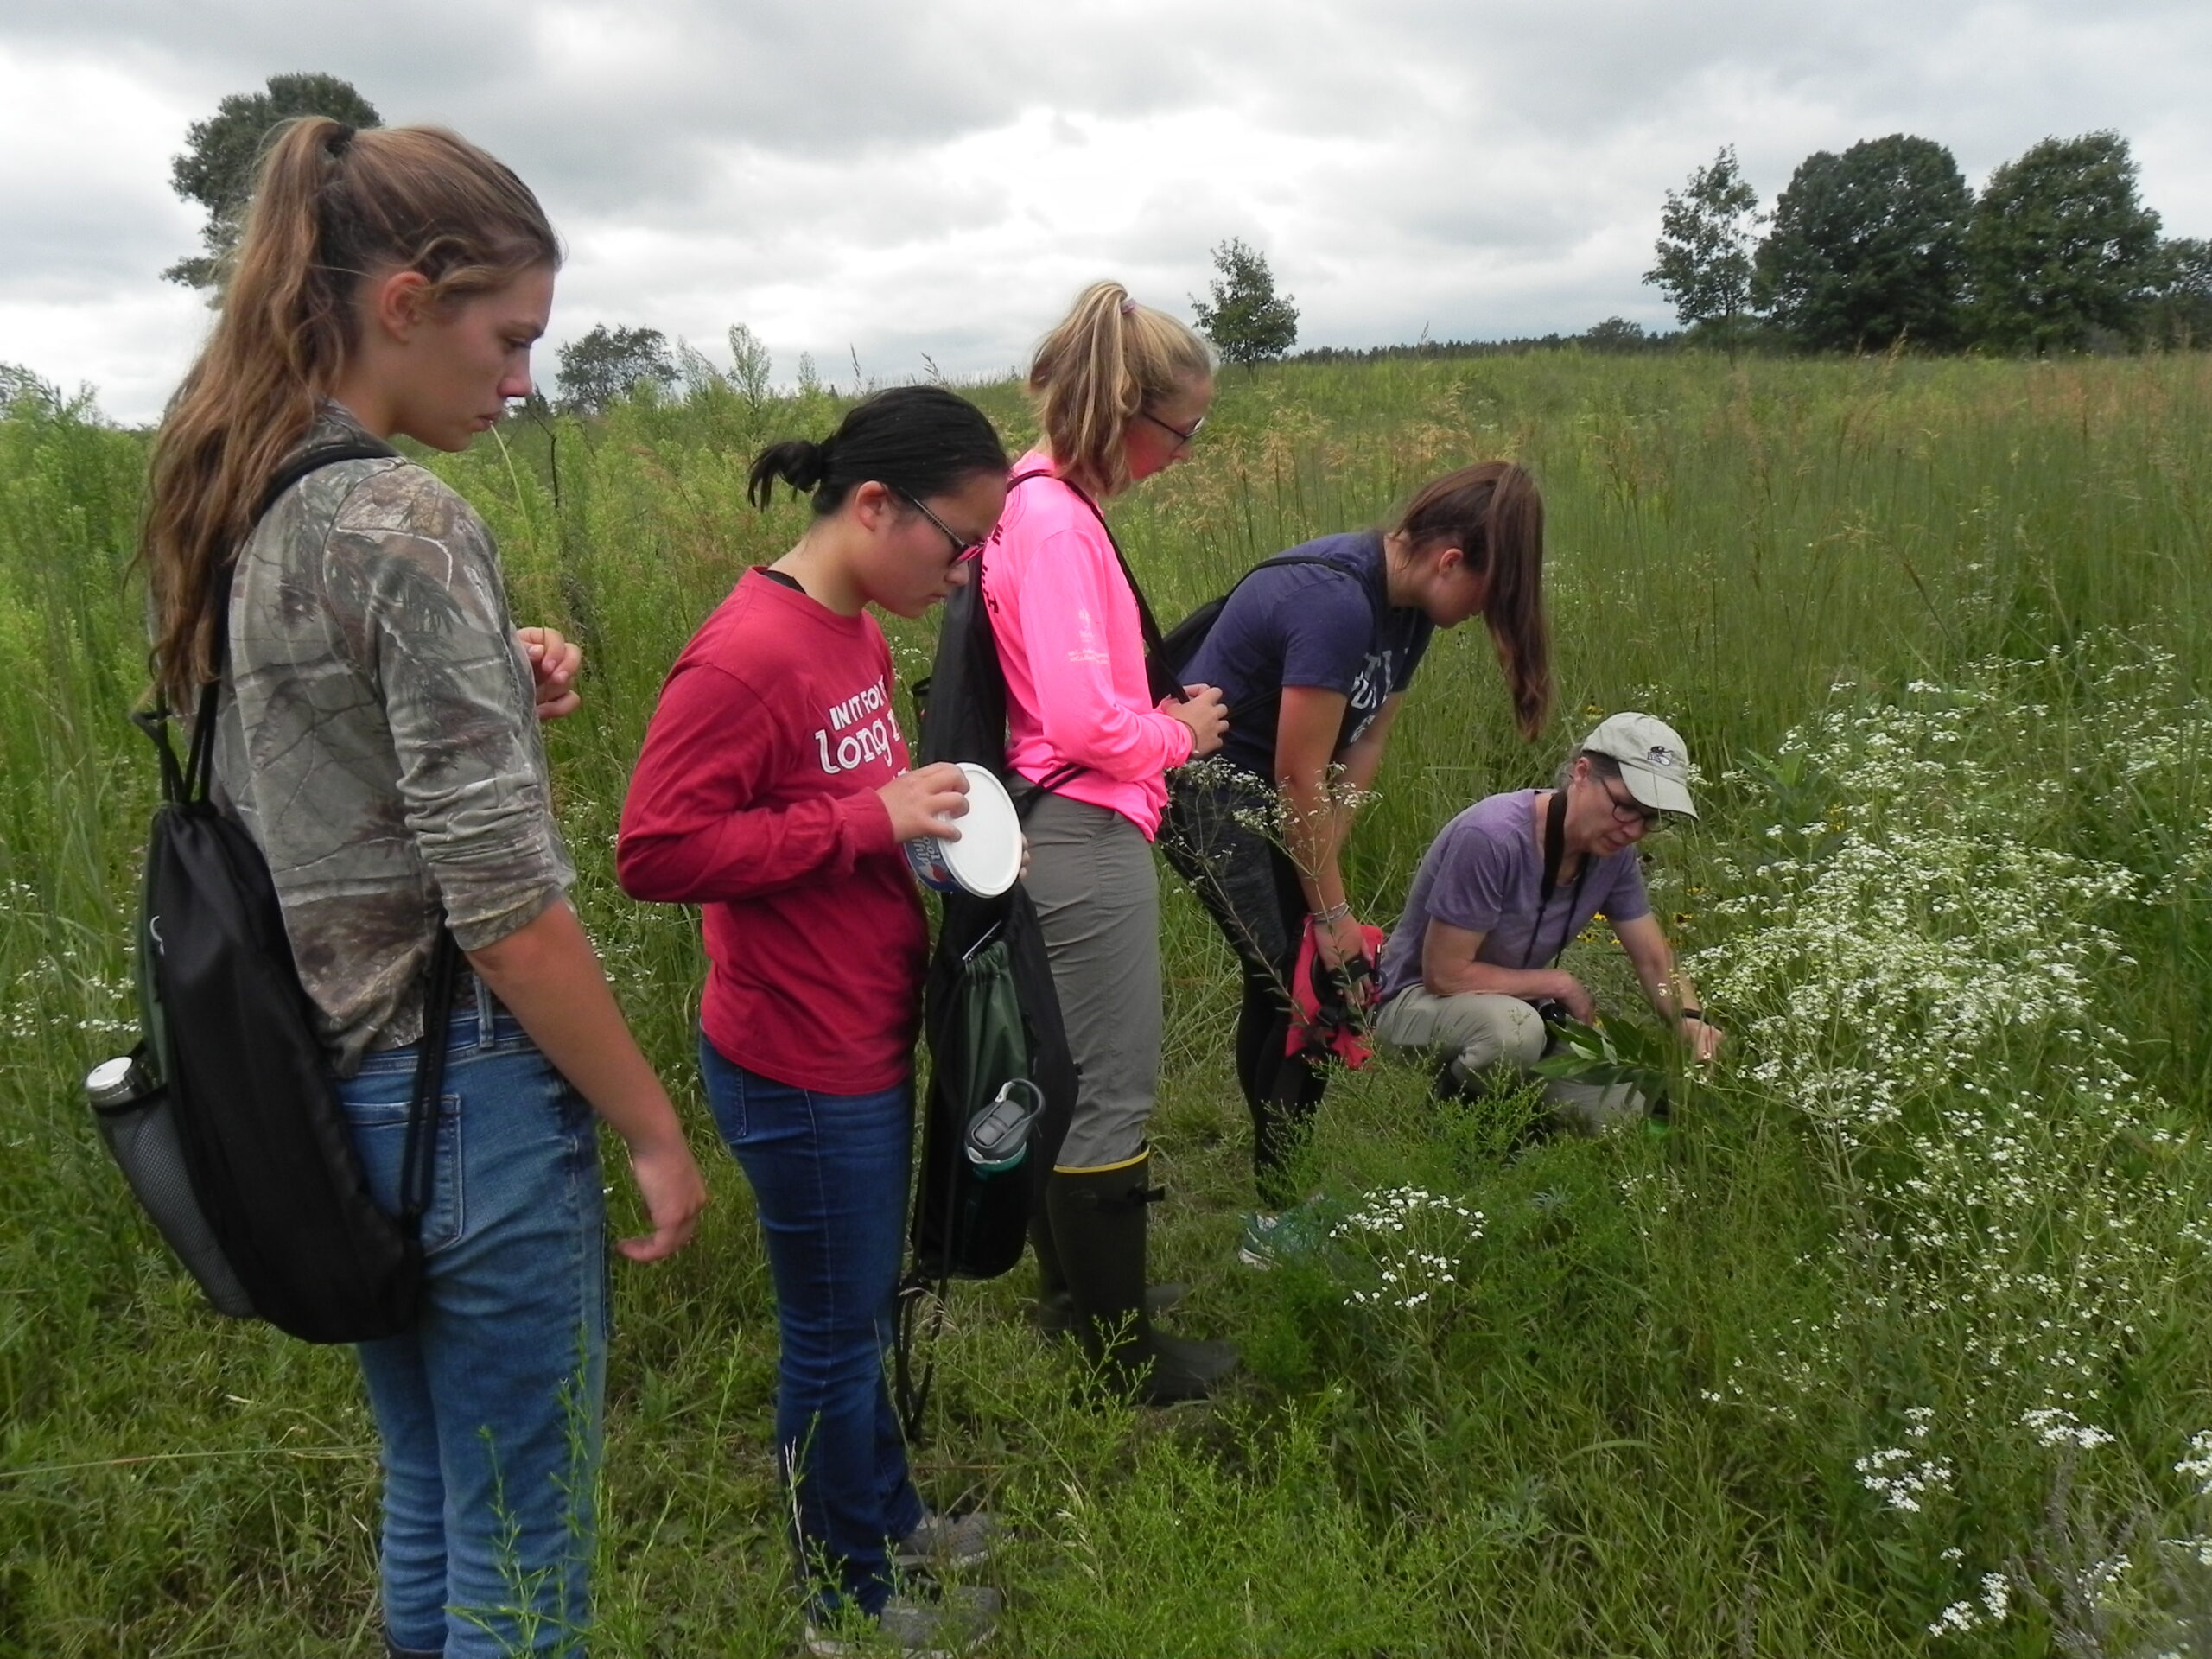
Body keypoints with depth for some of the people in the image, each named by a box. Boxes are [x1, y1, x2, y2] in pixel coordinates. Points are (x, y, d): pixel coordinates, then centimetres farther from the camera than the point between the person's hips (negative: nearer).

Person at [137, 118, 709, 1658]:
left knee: (425, 1506, 25)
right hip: (457, 1089, -9)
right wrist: (656, 1127, -11)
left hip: (325, 1085, 9)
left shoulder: (238, 508, 7)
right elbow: (506, 907, -21)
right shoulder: (407, 524, -19)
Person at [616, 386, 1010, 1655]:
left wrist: (931, 819, 1)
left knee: (868, 1307, 25)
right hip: (804, 1067, -9)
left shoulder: (857, 633, 5)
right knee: (835, 1335, 11)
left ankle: (889, 1514, 47)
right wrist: (872, 817, -25)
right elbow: (655, 851, -25)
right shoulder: (747, 657, -23)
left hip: (867, 1043, 9)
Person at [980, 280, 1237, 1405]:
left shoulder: (1044, 502, 9)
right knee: (1111, 1090, 2)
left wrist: (1163, 717, 2)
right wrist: (1179, 734, -7)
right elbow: (1085, 722, -25)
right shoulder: (1057, 524, -20)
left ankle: (1070, 1280, 40)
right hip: (1085, 835, -10)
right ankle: (1125, 1355, 17)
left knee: (1068, 1070, 22)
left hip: (1063, 832, 10)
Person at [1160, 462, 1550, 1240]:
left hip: (1261, 792, 9)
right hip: (1207, 790, -9)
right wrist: (1331, 911, -15)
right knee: (1303, 987, -9)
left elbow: (1363, 748, 2)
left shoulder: (1405, 601, 0)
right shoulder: (1336, 602, -29)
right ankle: (1277, 1218, 3)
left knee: (1277, 984, 13)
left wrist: (1324, 868, -4)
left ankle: (1276, 1182, 27)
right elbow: (1300, 779, -24)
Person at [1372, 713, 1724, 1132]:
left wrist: (1690, 1018, -19)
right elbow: (1444, 974, -26)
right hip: (1419, 999, -7)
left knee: (1625, 1118, -6)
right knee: (1514, 1027, -38)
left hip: (1521, 1003, 7)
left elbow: (1655, 960, 3)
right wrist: (1561, 985, -16)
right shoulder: (1491, 837, -30)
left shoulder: (1614, 851, -7)